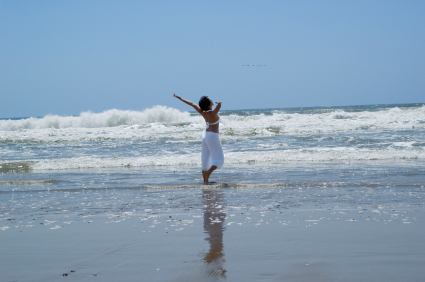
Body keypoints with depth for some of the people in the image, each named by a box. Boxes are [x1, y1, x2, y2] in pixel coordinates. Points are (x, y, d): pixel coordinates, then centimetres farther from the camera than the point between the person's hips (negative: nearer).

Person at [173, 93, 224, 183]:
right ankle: (208, 173, -26)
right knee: (219, 159, -5)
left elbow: (192, 104, 11)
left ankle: (205, 180, 9)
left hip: (205, 135, 8)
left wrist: (180, 98, 19)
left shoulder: (202, 112, 0)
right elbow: (219, 104, -39)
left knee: (205, 160, 9)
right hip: (212, 135, -8)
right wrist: (218, 103, -17)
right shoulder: (212, 113, -18)